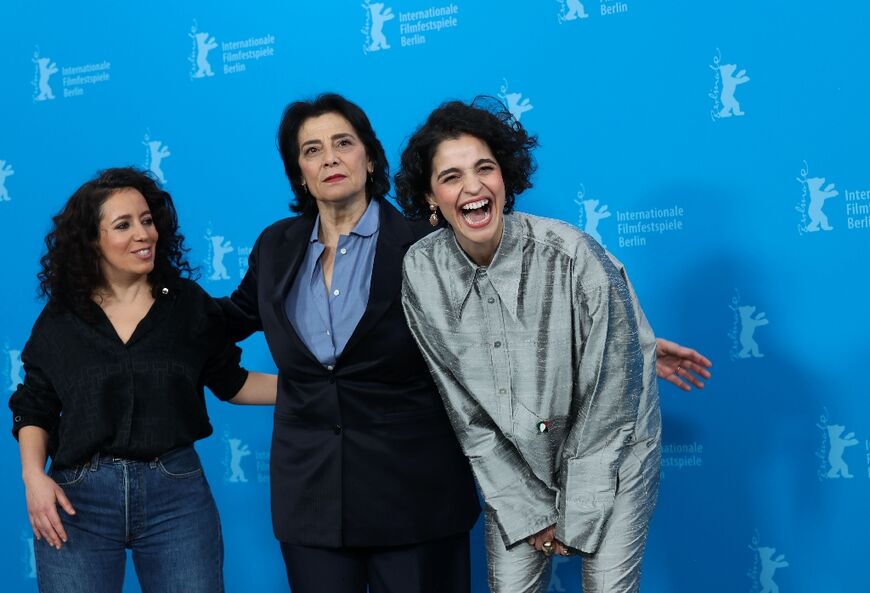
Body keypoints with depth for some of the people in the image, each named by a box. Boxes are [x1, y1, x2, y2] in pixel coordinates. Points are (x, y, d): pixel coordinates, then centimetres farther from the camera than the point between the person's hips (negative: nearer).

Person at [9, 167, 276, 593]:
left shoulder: (189, 303, 3)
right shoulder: (61, 318, 3)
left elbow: (230, 382, 12)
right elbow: (35, 407, 8)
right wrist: (33, 476, -9)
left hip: (176, 493, 0)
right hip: (77, 497, 0)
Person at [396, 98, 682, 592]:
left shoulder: (572, 255, -24)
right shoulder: (421, 273, -14)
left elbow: (608, 401, -17)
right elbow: (466, 409, -6)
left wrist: (575, 517, -12)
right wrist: (527, 510, -6)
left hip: (611, 455, -3)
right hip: (514, 464, 3)